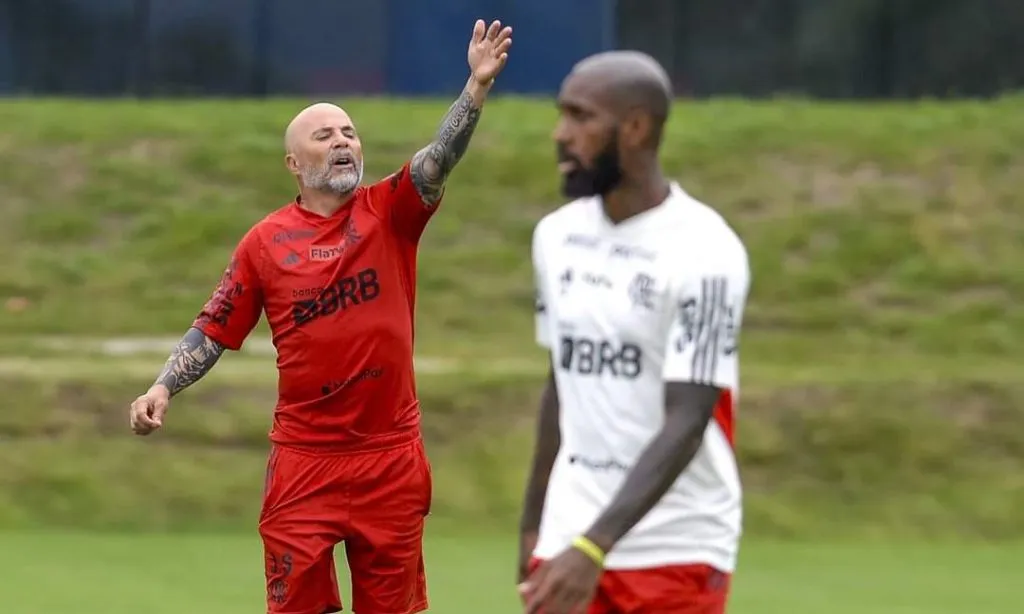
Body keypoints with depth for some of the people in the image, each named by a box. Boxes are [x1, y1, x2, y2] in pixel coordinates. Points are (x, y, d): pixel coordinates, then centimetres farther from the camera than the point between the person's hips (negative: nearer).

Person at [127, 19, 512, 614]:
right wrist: (162, 389, -8)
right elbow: (214, 330, 5)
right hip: (304, 460, 0)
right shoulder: (266, 241, 2)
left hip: (392, 456, 1)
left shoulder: (389, 213, 2)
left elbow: (440, 158, -14)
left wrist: (478, 86, -30)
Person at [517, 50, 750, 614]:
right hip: (569, 543, 6)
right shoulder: (556, 236, 8)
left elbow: (684, 426, -21)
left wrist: (593, 547, -30)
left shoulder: (702, 253, -15)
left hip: (676, 555, -5)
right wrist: (533, 525, 21)